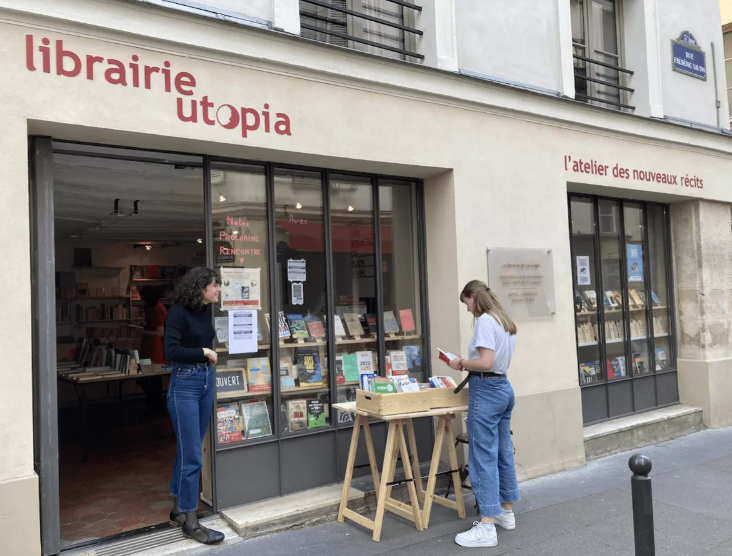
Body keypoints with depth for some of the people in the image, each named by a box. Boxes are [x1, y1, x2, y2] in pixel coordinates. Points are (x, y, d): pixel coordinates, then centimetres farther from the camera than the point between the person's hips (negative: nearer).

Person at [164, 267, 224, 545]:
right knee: (191, 456, -3)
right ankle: (190, 521, 8)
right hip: (184, 384, -7)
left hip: (206, 381, 7)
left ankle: (179, 509, 28)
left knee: (188, 450, 16)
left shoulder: (206, 311, 8)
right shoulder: (178, 312, -13)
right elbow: (171, 351, -20)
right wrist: (203, 352, -13)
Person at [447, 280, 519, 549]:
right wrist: (467, 363, 13)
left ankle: (487, 528, -4)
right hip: (504, 387, 10)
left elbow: (486, 363, -23)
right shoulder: (505, 322, 14)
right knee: (503, 452, 17)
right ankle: (506, 512, 28)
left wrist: (461, 363, -8)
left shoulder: (485, 320, -14)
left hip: (487, 391, -10)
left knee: (484, 457, -7)